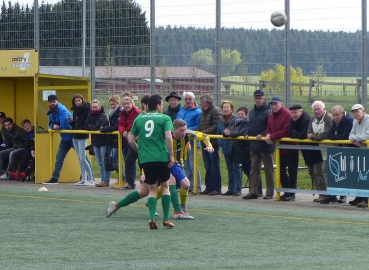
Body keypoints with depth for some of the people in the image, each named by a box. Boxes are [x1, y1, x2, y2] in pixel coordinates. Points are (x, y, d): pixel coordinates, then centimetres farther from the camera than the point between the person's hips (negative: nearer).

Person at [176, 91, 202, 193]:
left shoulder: (197, 112, -7)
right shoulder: (181, 111, 14)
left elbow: (198, 127, -13)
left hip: (192, 140, -7)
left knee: (193, 165, -8)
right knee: (186, 165, 11)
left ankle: (197, 187, -3)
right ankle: (189, 186, 18)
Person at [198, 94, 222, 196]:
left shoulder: (215, 111, -10)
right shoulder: (203, 112, 19)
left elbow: (216, 126, -19)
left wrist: (205, 132, -20)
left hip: (213, 142, -9)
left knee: (214, 165, -5)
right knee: (207, 166, 11)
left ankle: (217, 188, -3)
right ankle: (209, 187, 16)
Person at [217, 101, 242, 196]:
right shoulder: (221, 120, 10)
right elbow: (218, 132, 12)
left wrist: (231, 132, -26)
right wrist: (224, 132, -7)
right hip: (226, 146, 6)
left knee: (236, 167, -3)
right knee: (229, 168, 12)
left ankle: (238, 189, 0)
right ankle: (231, 189, 18)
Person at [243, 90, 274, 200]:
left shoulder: (268, 112, -12)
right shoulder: (252, 112, 14)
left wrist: (262, 135, -26)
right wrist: (247, 134, 5)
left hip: (265, 145, -8)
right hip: (254, 145, 8)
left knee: (268, 169, 3)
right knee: (254, 168, 7)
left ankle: (270, 193, 8)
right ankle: (253, 192, 8)